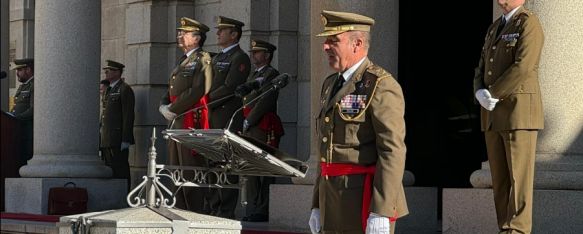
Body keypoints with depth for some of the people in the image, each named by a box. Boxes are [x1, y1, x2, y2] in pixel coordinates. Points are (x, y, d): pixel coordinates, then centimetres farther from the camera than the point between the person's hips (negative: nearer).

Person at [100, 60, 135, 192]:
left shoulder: (124, 90, -6)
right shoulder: (109, 90, 22)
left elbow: (128, 116, -12)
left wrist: (125, 140, -18)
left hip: (118, 140, -9)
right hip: (107, 140, 9)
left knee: (120, 171, -8)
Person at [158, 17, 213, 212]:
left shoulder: (203, 60, -7)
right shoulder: (183, 61, 22)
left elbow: (198, 91, -17)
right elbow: (170, 91, 24)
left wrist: (174, 109, -15)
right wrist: (164, 106, 3)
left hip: (192, 121, -9)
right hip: (176, 122, 9)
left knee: (190, 168, -9)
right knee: (176, 167, 10)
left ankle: (194, 213, -8)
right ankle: (179, 210, 15)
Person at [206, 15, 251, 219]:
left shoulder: (239, 58, -7)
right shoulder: (217, 58, 21)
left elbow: (229, 88, -16)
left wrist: (207, 99, -9)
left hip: (229, 119, -9)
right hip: (213, 118, 9)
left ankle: (226, 212, -4)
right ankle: (212, 208, 16)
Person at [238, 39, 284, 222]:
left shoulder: (272, 74, -5)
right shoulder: (253, 75, 24)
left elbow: (265, 101, -15)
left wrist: (248, 121, -14)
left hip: (264, 128, -9)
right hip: (250, 130, 9)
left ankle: (263, 211, -10)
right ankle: (256, 208, 14)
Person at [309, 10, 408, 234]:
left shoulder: (381, 86, -12)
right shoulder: (331, 85, 16)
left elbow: (392, 151, -18)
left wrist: (381, 213, -23)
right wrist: (318, 206, 19)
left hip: (369, 200, -9)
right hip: (335, 202, 9)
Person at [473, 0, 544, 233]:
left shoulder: (529, 24, -8)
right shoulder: (495, 28, 19)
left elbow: (523, 68, -20)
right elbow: (482, 71, 16)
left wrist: (493, 94, -15)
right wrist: (480, 94, -6)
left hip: (520, 112, -8)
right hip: (494, 116, 8)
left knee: (518, 178, -9)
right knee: (500, 179, 6)